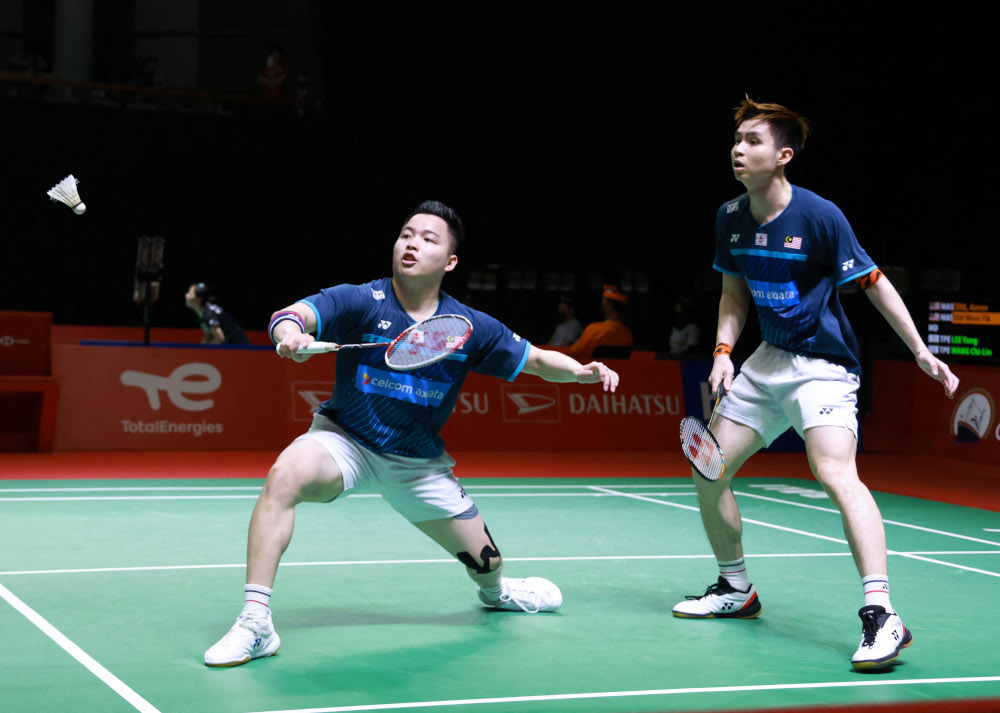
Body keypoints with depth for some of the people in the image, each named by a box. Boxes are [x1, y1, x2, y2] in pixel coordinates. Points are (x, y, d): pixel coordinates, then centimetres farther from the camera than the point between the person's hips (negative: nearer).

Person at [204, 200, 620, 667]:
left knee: (482, 559, 9)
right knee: (285, 475, -34)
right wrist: (289, 333, -56)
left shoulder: (470, 327, -10)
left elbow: (538, 359, 0)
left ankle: (497, 592, 52)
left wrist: (581, 371, -20)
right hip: (344, 440, -2)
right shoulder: (360, 302, -18)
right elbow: (289, 316, -32)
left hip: (419, 462, 3)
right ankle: (255, 623, -29)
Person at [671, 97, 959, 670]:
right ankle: (736, 590, 26)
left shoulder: (820, 216, -16)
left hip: (824, 364, -7)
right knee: (709, 470, 7)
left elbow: (874, 283, -9)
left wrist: (921, 351, -11)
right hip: (769, 361, 7)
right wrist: (725, 350, -1)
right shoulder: (731, 218, 1)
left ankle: (882, 616, -31)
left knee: (836, 473, -29)